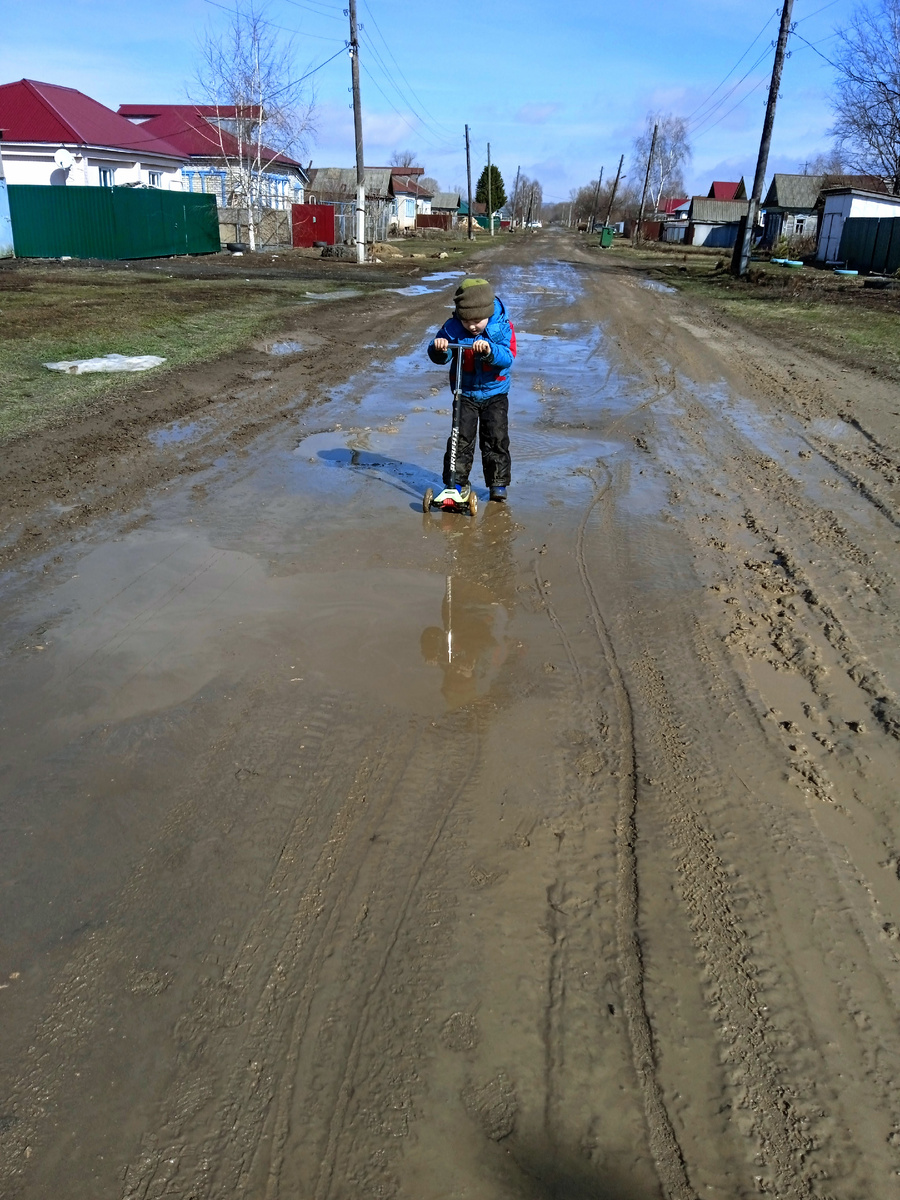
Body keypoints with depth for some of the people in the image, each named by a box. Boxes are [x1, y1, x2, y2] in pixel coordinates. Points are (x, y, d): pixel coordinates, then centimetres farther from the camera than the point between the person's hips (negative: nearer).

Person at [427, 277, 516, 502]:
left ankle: (498, 482, 13)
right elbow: (441, 357, -13)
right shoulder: (453, 327, -10)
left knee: (496, 437, 0)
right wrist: (439, 348, -36)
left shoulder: (502, 326, -12)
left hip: (495, 393, 0)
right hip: (465, 393, 1)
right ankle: (456, 482, 7)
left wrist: (490, 350, -42)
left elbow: (508, 357, -24)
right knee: (461, 438, -3)